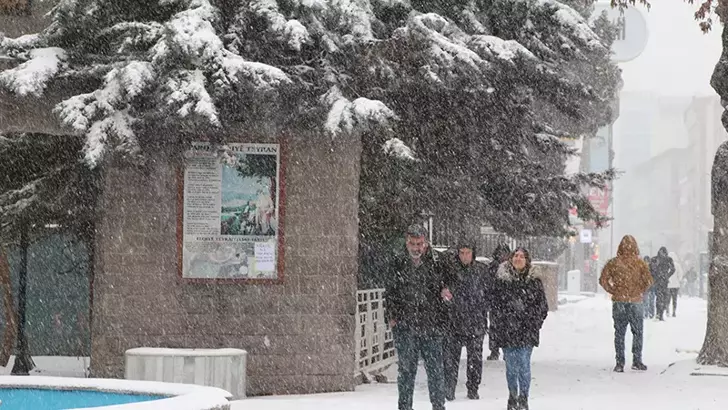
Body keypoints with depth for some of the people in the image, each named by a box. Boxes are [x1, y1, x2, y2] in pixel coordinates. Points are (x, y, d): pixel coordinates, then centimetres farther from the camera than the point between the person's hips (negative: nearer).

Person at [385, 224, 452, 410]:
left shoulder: (434, 266, 7)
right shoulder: (398, 265, 4)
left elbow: (443, 290, 19)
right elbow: (389, 293, 7)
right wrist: (391, 317, -2)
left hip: (431, 327, 1)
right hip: (405, 327, -1)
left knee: (435, 369, 4)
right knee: (407, 370, 1)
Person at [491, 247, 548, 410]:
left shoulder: (534, 281, 5)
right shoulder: (501, 279, 4)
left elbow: (542, 306, 7)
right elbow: (495, 303, 7)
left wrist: (534, 323, -1)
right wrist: (501, 320, -1)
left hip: (527, 330, -1)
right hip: (507, 330, 1)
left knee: (524, 365, -6)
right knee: (511, 366, 7)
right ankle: (512, 397, 23)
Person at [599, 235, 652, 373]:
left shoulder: (613, 263, -3)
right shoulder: (640, 263, -6)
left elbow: (603, 280, -4)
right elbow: (648, 281, -10)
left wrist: (613, 291, 7)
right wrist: (640, 291, 6)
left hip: (618, 301, 1)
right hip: (635, 302, -1)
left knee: (619, 333, 7)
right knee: (637, 332, 11)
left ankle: (620, 363, 4)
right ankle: (637, 361, 10)